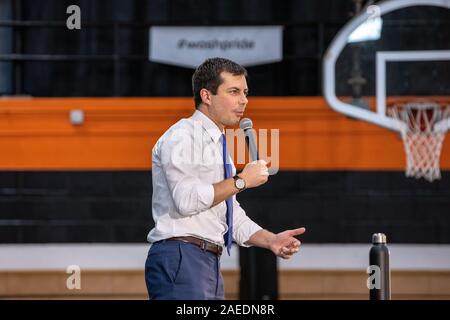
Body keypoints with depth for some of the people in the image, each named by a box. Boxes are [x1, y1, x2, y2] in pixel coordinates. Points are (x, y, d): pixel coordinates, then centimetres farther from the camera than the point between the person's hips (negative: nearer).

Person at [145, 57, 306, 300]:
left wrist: (271, 240, 6)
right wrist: (241, 181, -11)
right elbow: (186, 199, -20)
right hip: (181, 259, -9)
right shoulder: (181, 136, -5)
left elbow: (233, 217, 23)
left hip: (210, 264, 9)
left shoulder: (219, 146, 23)